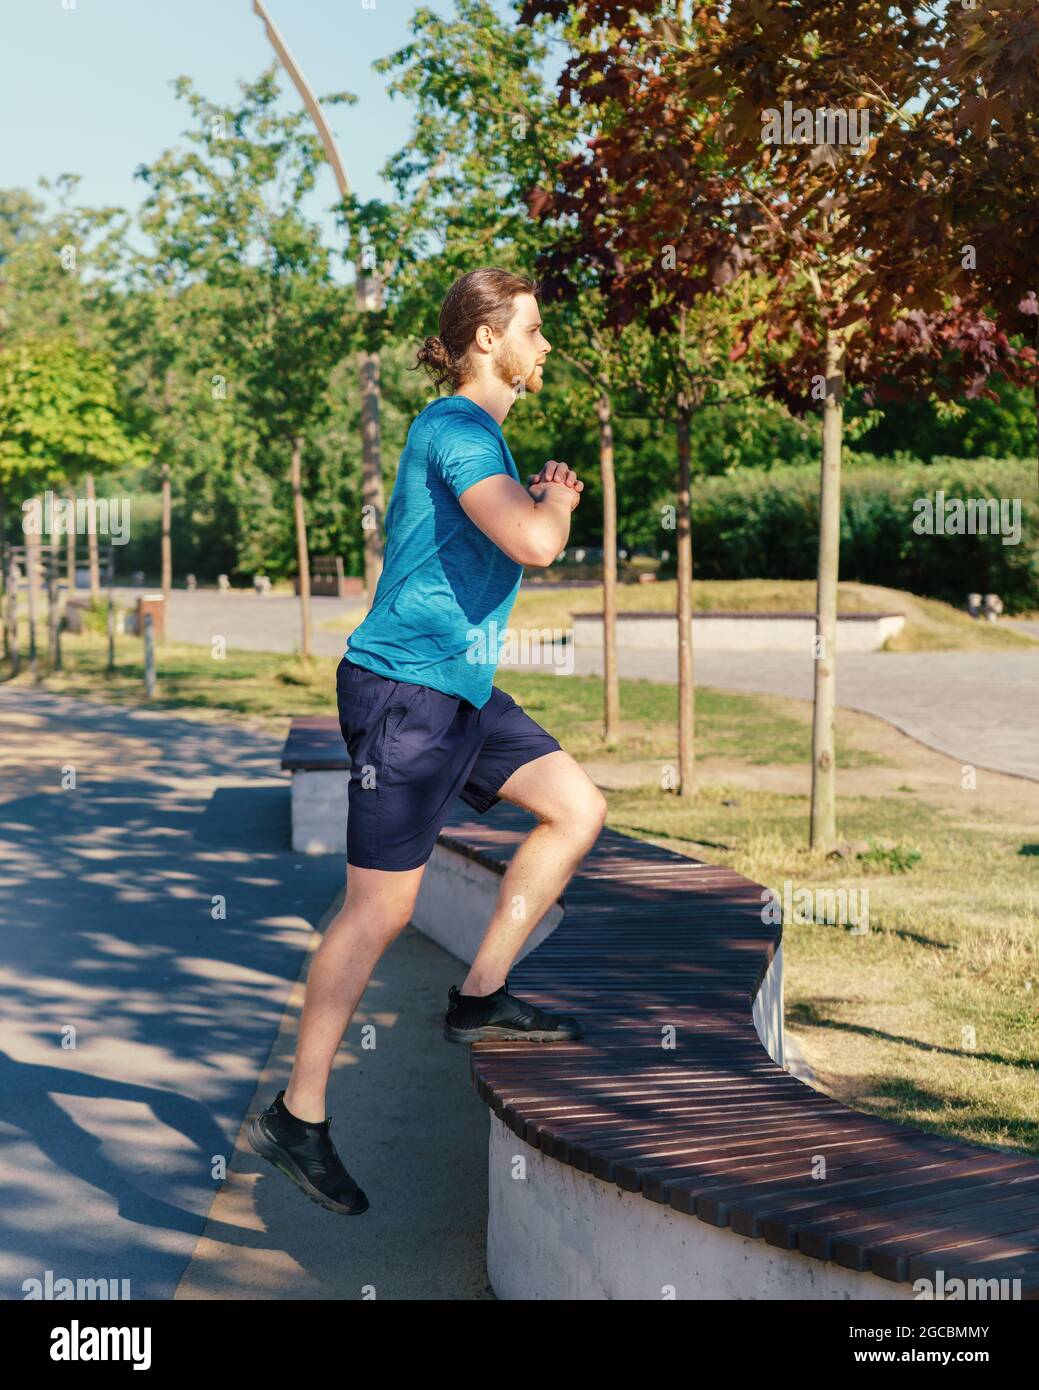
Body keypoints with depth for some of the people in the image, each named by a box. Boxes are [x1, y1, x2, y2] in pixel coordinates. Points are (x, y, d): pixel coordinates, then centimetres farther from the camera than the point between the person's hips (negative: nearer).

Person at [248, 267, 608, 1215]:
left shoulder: (477, 434, 16)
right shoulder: (455, 428, -15)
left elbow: (514, 540, 31)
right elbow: (531, 544, -30)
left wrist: (543, 501, 12)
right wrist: (558, 502, -8)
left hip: (459, 688, 10)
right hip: (405, 687, -10)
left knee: (577, 808, 8)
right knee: (380, 908, -5)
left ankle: (480, 997, 14)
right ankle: (297, 1118, 4)